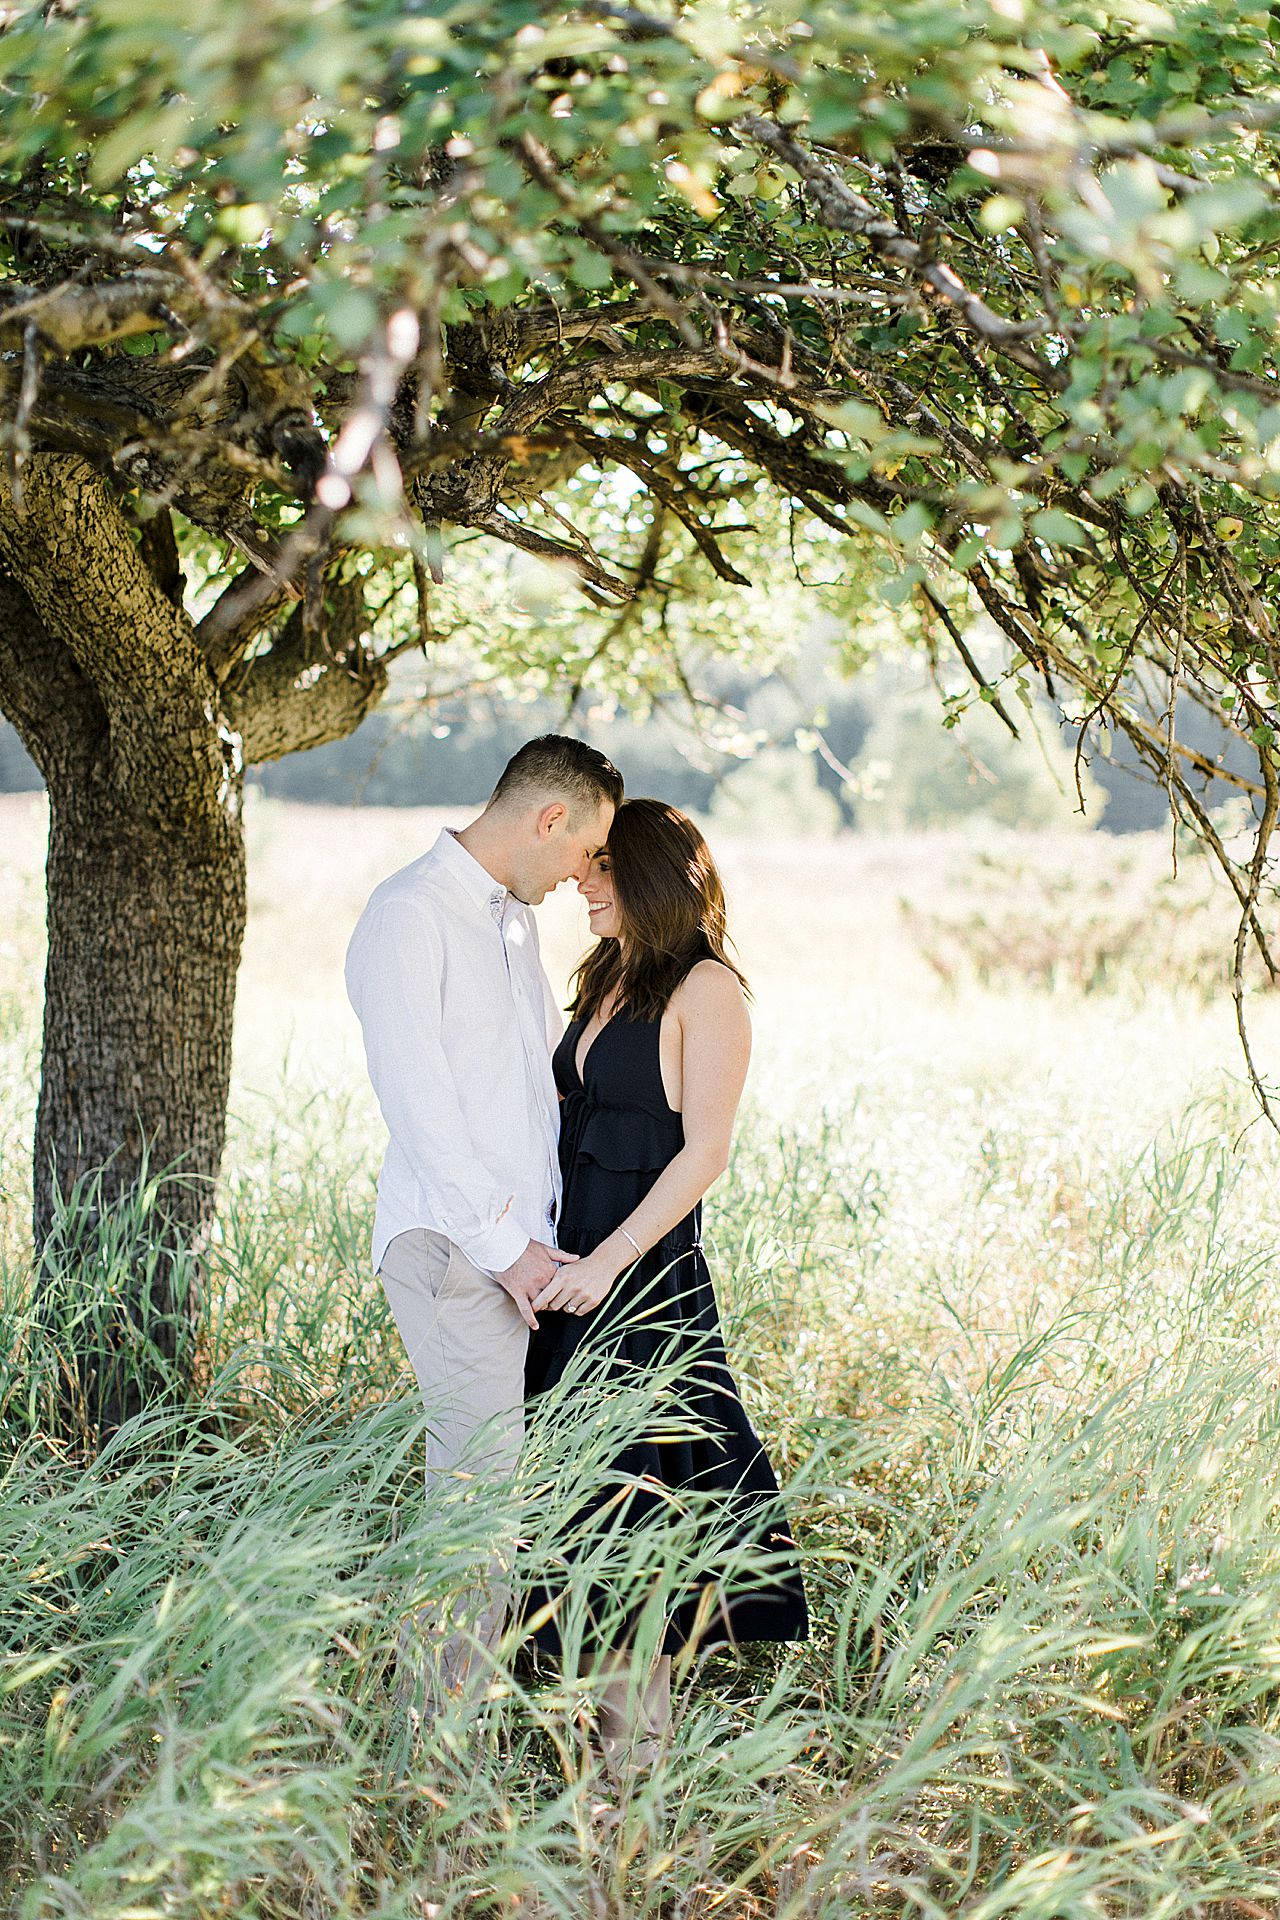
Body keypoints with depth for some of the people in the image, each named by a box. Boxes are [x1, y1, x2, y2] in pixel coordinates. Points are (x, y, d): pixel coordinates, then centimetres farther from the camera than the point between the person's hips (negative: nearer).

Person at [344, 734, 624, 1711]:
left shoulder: (516, 918, 20)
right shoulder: (409, 914, -8)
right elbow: (417, 1100, -13)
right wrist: (504, 1245, -14)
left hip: (528, 1243, 8)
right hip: (452, 1239, -8)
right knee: (486, 1472, -12)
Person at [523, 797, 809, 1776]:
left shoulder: (706, 989, -8)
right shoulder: (607, 983, 16)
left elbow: (703, 1152, -15)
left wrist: (610, 1258, -20)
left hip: (648, 1272, -8)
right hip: (572, 1266, 8)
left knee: (625, 1487, -4)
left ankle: (640, 1737, 5)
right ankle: (617, 1712, 19)